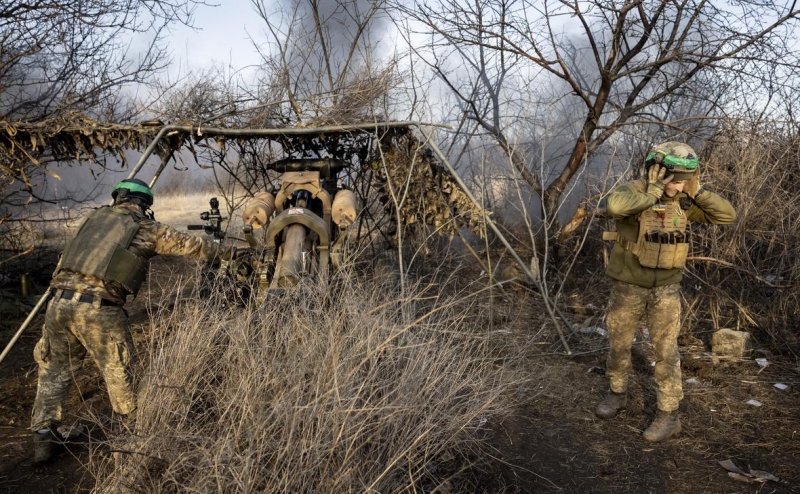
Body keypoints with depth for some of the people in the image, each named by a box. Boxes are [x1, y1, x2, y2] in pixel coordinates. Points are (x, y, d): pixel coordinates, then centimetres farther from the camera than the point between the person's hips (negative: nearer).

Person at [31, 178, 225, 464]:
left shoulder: (95, 216, 21)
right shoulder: (148, 228, 9)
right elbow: (191, 246, 17)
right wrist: (222, 252, 34)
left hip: (60, 302, 5)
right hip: (99, 309, -4)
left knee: (54, 370, 22)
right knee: (119, 374, 11)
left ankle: (43, 438, 24)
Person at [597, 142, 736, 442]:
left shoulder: (683, 201, -3)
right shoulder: (631, 192, -17)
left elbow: (727, 215, -5)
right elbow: (616, 207, -42)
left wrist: (696, 191, -14)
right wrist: (653, 191, -31)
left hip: (666, 288, 2)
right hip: (628, 287, -1)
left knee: (666, 351, 3)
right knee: (619, 345, 12)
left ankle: (668, 415, 15)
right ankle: (617, 394, 36)